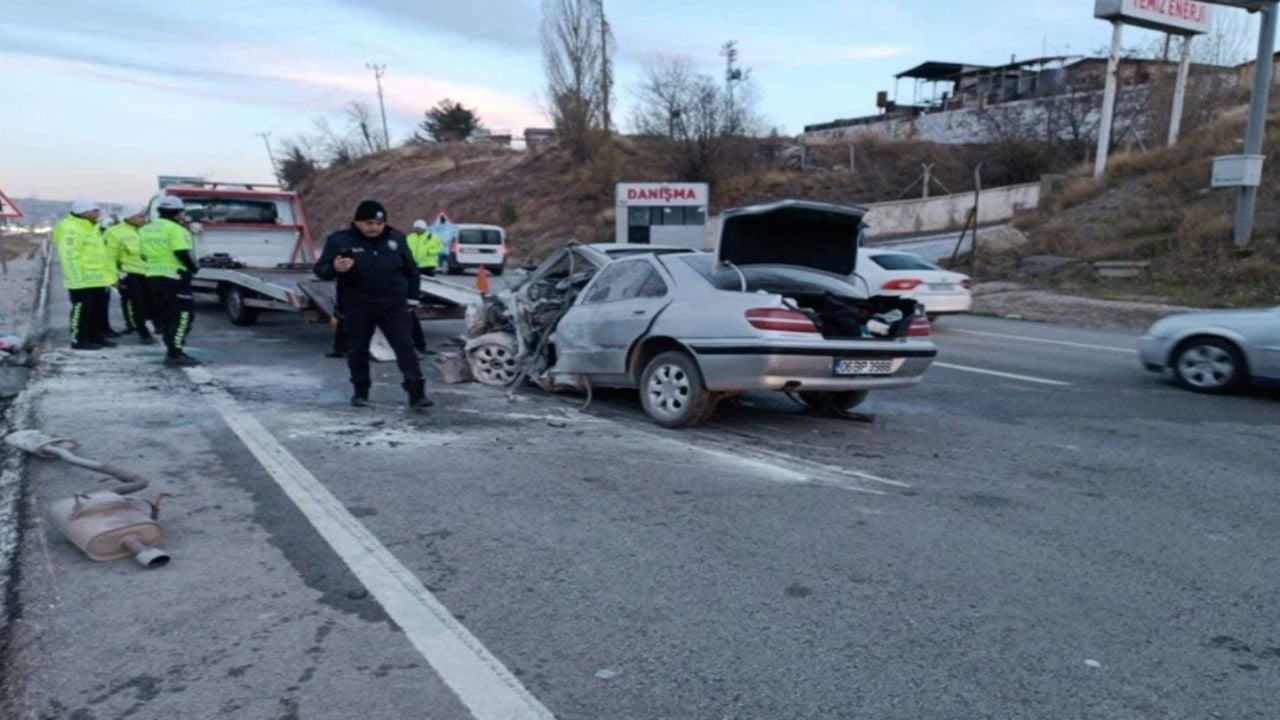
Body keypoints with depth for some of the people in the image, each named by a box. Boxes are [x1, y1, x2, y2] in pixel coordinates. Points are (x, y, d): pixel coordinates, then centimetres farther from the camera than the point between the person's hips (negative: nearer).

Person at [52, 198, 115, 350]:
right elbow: (70, 256, -21)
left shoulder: (92, 228, 18)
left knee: (97, 310, 14)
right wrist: (77, 278, -23)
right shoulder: (70, 229, -15)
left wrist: (106, 276, 22)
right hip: (82, 280, -10)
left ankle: (96, 337, 23)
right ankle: (78, 340, 1)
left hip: (97, 279, 10)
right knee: (82, 309, -5)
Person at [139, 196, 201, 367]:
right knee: (181, 316, -7)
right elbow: (183, 254, -19)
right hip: (174, 278, -9)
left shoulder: (145, 230, 16)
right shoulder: (175, 229, -12)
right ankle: (175, 355, -12)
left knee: (165, 316, 15)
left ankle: (172, 350, 20)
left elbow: (144, 255, 17)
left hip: (153, 277, 9)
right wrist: (194, 267, -4)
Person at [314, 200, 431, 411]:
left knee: (405, 347, -4)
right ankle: (360, 392, 24)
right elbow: (320, 270, -2)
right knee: (357, 350, 8)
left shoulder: (396, 238, 4)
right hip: (357, 308, -1)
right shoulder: (339, 240, -4)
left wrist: (411, 298, 11)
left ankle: (417, 393, -5)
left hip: (393, 305, 1)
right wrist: (334, 268, -25)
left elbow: (411, 270, 14)